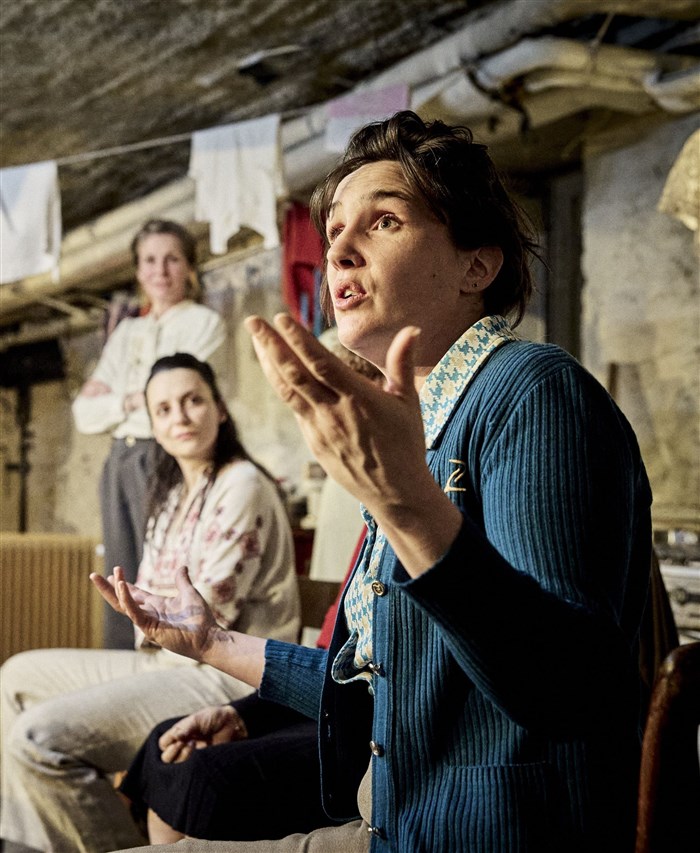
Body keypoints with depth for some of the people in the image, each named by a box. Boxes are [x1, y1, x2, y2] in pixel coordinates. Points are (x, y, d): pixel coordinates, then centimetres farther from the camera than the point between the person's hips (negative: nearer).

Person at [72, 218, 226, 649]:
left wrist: (114, 398, 2)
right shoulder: (126, 331, 19)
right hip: (120, 463, 6)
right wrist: (132, 401, -3)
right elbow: (85, 413, 12)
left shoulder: (204, 322, 3)